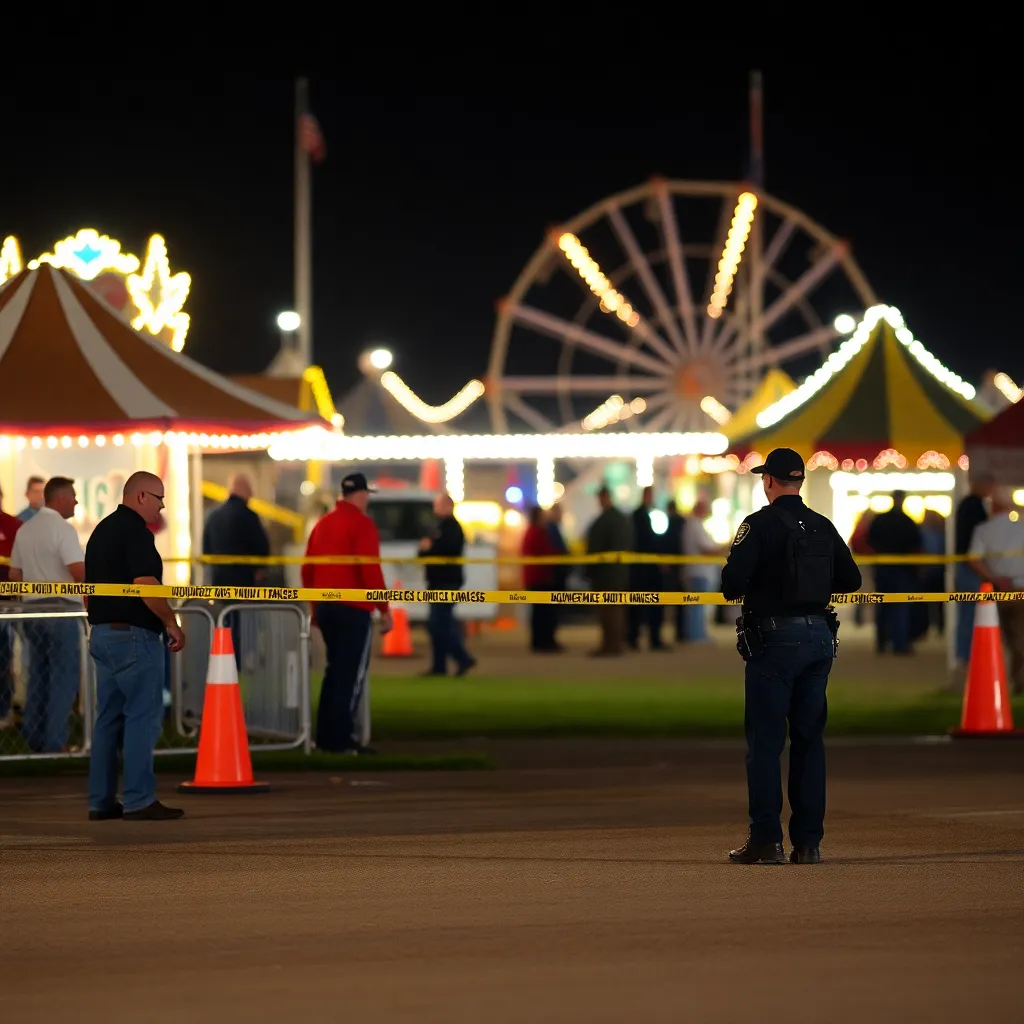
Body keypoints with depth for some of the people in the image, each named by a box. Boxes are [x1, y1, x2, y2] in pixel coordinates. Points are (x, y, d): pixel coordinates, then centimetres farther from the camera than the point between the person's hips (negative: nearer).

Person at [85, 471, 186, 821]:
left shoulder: (102, 530, 16)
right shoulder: (135, 531, -14)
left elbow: (90, 584, 21)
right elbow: (146, 584, -22)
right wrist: (172, 623, -12)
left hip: (102, 632, 10)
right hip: (134, 635, -10)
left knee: (108, 717, 11)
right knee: (143, 717, -6)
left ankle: (101, 802, 11)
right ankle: (139, 801, -7)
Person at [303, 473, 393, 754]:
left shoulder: (323, 524, 13)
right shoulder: (362, 524, -10)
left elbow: (307, 569, 16)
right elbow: (370, 570, -17)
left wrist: (315, 606, 24)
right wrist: (384, 609, -12)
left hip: (325, 607, 8)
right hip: (354, 610, -8)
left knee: (335, 670, 16)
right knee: (353, 674, -3)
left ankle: (325, 736, 17)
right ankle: (343, 739, -6)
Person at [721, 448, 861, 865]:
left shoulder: (760, 525, -9)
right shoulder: (823, 527, 8)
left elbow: (732, 582, -17)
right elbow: (850, 580, 13)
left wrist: (736, 587, 6)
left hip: (775, 637, -5)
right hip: (820, 636, 5)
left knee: (765, 740, -1)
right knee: (809, 739, 10)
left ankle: (767, 840, -5)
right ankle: (808, 841, 9)